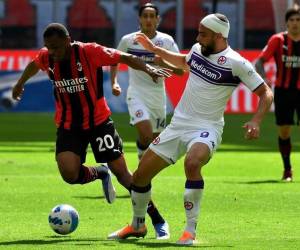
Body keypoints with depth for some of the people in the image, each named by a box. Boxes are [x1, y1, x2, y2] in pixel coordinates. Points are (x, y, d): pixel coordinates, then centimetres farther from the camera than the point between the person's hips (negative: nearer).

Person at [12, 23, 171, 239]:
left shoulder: (89, 52, -20)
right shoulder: (46, 58, -6)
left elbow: (124, 58, -17)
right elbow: (34, 65, 18)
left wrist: (148, 68, -33)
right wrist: (20, 83, 37)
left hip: (98, 121, -3)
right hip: (68, 126, 3)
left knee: (121, 172, -6)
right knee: (69, 174, -19)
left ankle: (157, 219, 6)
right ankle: (101, 174, 17)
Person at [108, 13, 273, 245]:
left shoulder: (236, 63, -14)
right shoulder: (197, 50, 4)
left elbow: (266, 93, -10)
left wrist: (256, 120, -24)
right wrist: (154, 49, 30)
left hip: (206, 128, -6)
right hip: (178, 124, 6)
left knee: (192, 163, -39)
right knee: (141, 174, 6)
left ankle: (190, 230, -28)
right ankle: (137, 224, 32)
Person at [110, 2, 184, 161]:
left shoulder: (166, 41, -2)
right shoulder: (128, 40, -2)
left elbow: (180, 70, -3)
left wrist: (164, 64, -22)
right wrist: (114, 82, 2)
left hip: (158, 94, 2)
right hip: (137, 94, -2)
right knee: (146, 134, -23)